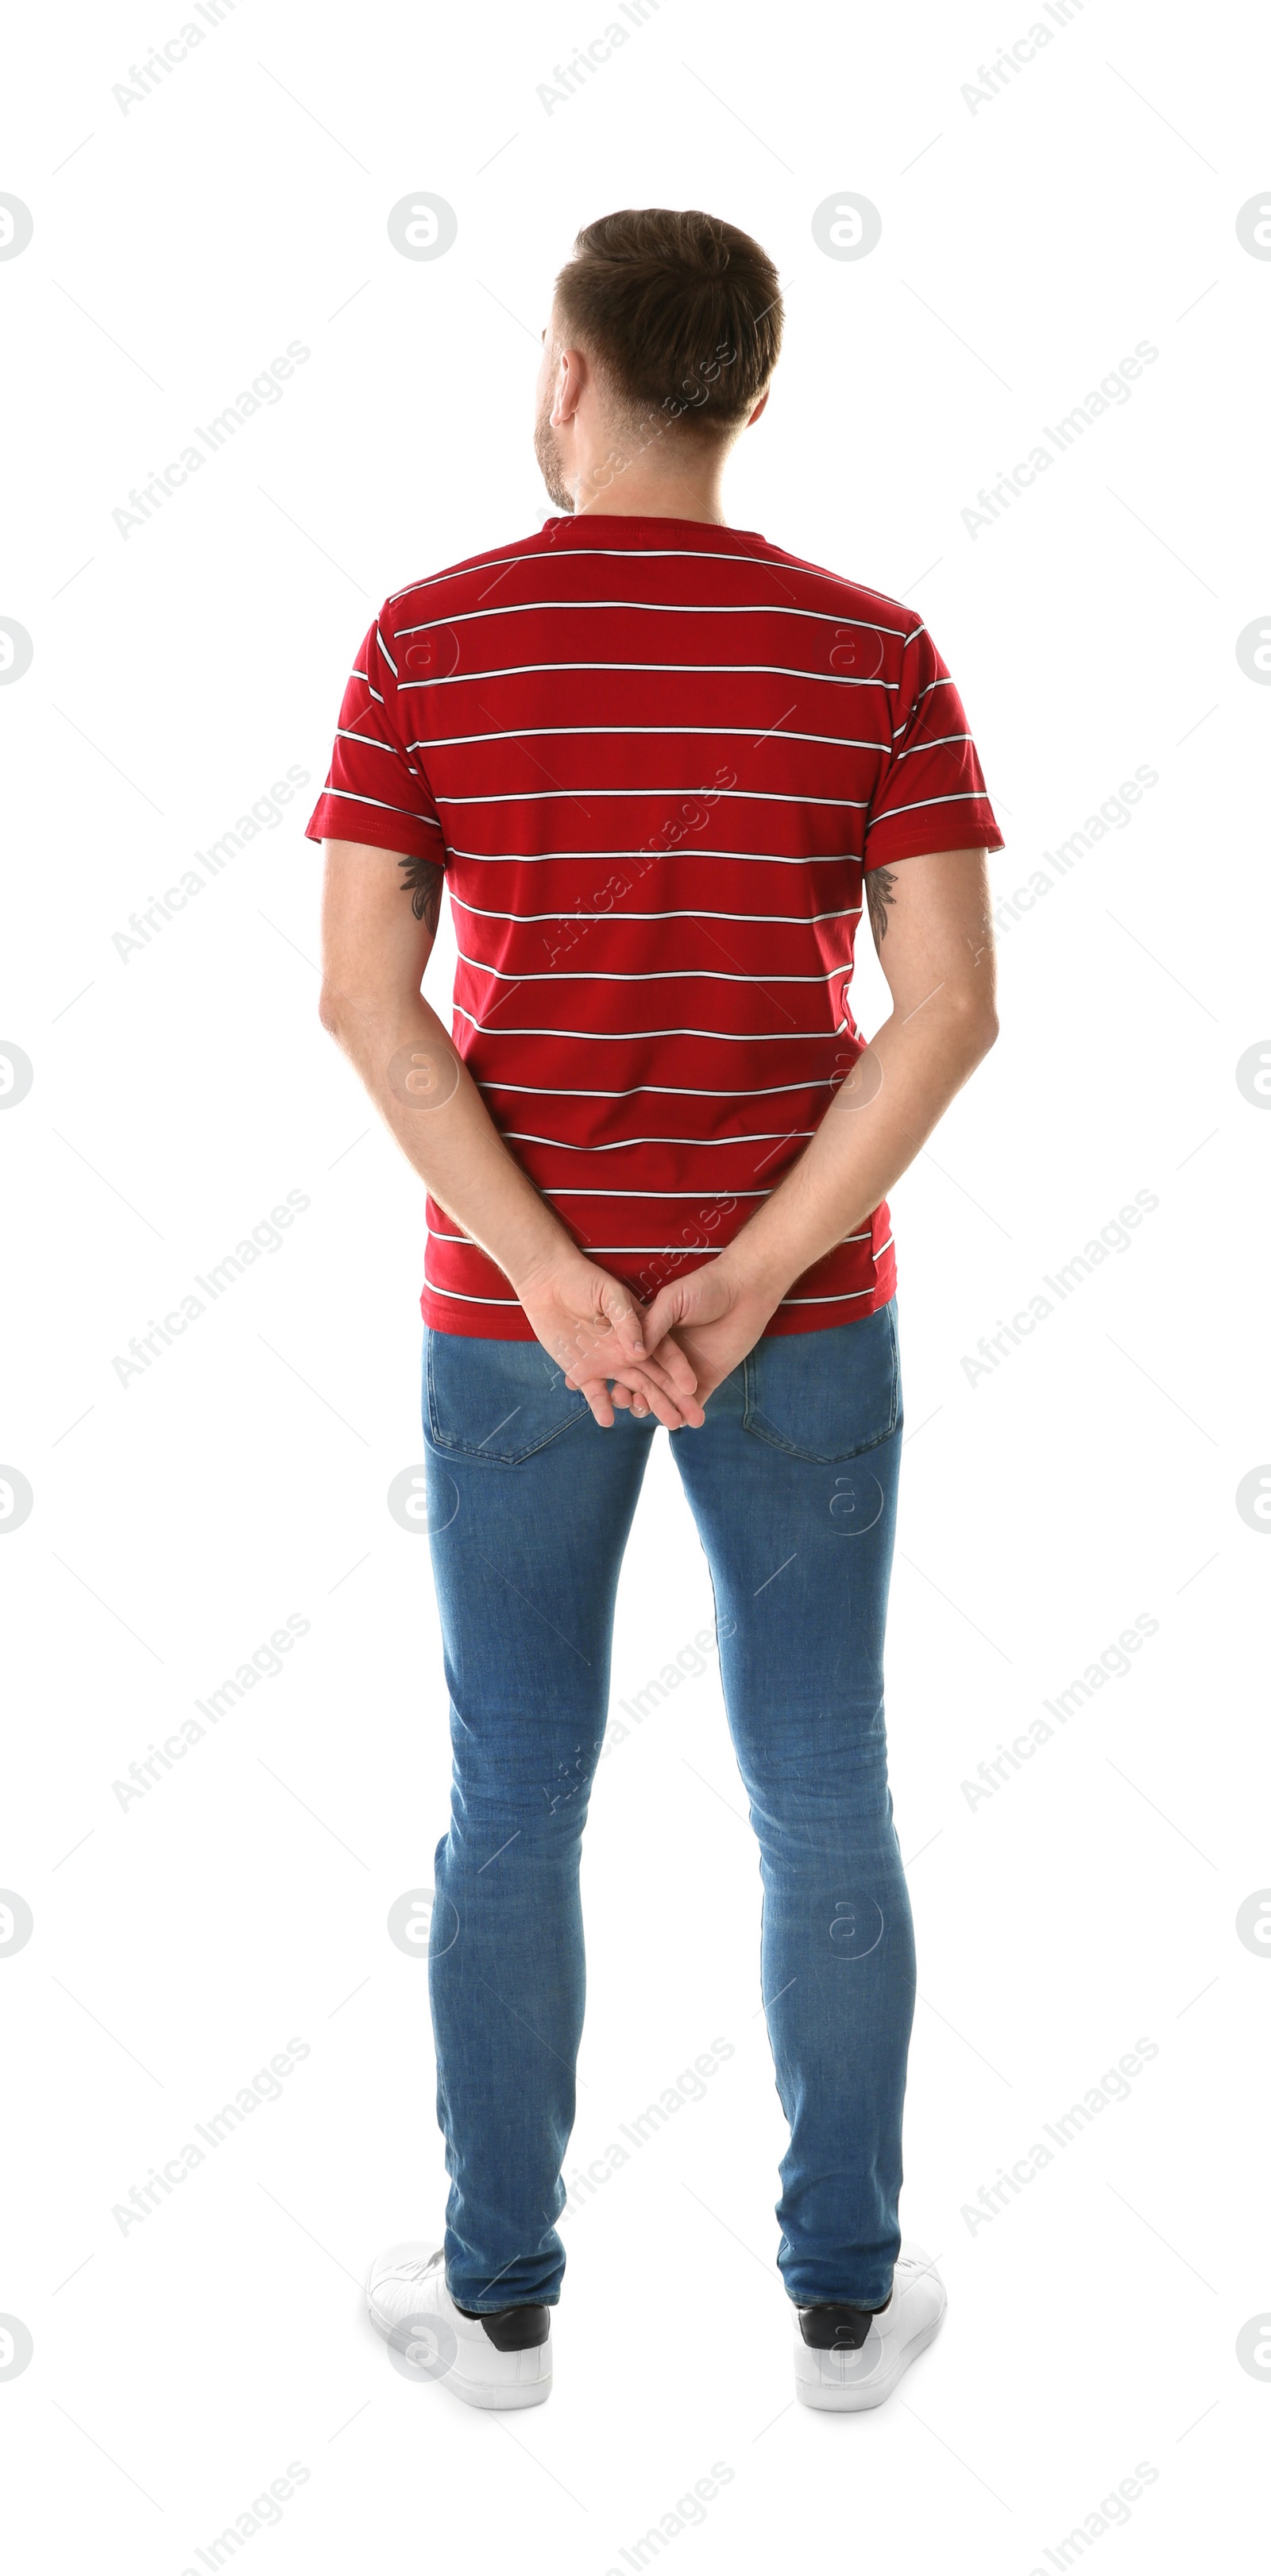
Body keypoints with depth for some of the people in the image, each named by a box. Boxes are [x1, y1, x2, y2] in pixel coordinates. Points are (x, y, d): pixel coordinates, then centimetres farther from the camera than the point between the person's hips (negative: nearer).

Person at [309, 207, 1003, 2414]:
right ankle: (846, 2296, 23)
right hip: (802, 1318, 1)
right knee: (825, 1808, 11)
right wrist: (751, 1284, -12)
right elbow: (950, 1004, -11)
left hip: (512, 1316, 0)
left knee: (515, 1810, 12)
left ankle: (501, 2297, 25)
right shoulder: (872, 649, -3)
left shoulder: (427, 638, -5)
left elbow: (364, 995, -12)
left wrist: (552, 1280, -13)